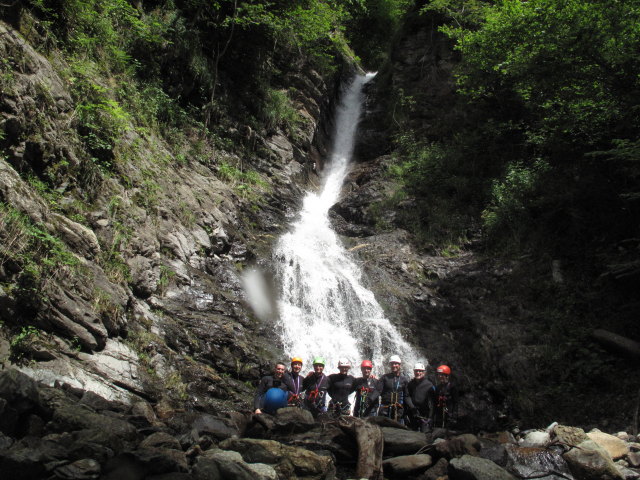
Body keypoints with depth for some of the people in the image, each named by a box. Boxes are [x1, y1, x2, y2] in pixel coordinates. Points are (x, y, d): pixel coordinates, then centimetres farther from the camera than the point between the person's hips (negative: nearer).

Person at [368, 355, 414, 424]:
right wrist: (371, 399, -19)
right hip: (385, 410, 0)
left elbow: (406, 396, 8)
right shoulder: (385, 377, 7)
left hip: (398, 410, 1)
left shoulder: (404, 380, 8)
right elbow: (378, 390, -1)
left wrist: (412, 407, -7)